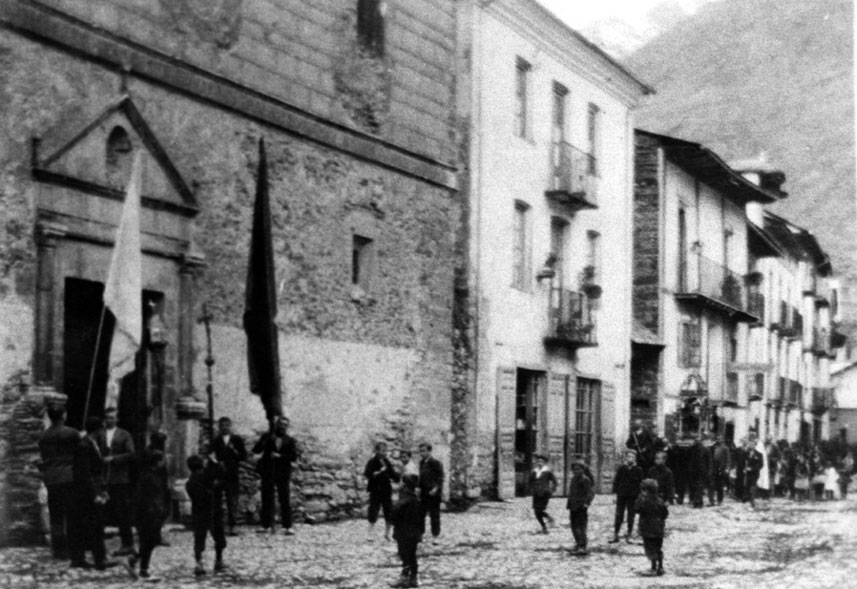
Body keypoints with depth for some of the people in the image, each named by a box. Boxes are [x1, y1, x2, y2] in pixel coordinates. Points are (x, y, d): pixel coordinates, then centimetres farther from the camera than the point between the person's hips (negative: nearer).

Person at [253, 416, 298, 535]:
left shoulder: (290, 441, 7)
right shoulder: (267, 436, 8)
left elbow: (294, 457, -2)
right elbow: (255, 450, 2)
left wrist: (280, 456, -13)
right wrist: (263, 443, -16)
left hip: (283, 473, -1)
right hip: (267, 473, 1)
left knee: (285, 501, -4)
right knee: (267, 500, 3)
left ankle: (287, 527, -4)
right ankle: (266, 525, 9)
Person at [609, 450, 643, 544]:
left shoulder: (638, 470, 1)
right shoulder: (621, 469, 3)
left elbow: (640, 483, 2)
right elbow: (616, 481, 6)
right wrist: (615, 493, -1)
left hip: (633, 497, -1)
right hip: (621, 496, 1)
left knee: (631, 517, 5)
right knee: (619, 516, 2)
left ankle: (629, 536, 12)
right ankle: (615, 535, 8)